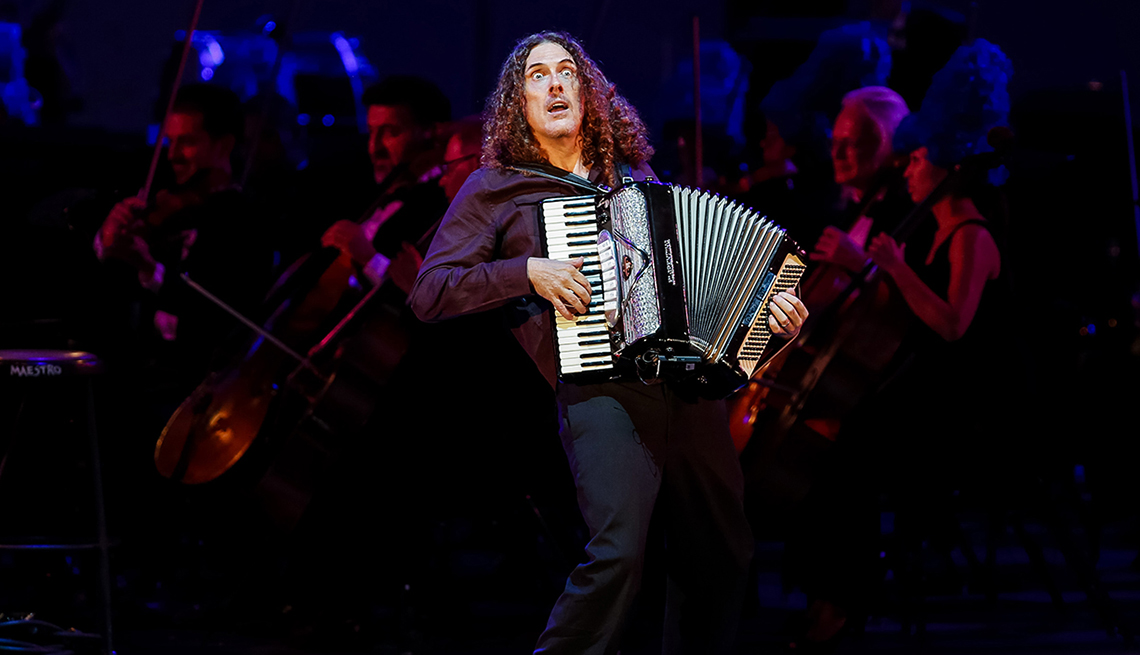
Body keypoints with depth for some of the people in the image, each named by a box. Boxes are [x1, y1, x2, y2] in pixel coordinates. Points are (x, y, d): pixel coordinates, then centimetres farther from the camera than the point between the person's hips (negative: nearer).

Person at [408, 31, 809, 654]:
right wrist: (528, 272, -11)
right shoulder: (496, 188, 7)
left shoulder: (634, 175, 20)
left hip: (688, 385, 5)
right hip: (601, 389, -5)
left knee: (720, 556, 9)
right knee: (618, 554, -23)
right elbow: (427, 293, -1)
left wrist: (765, 305, 11)